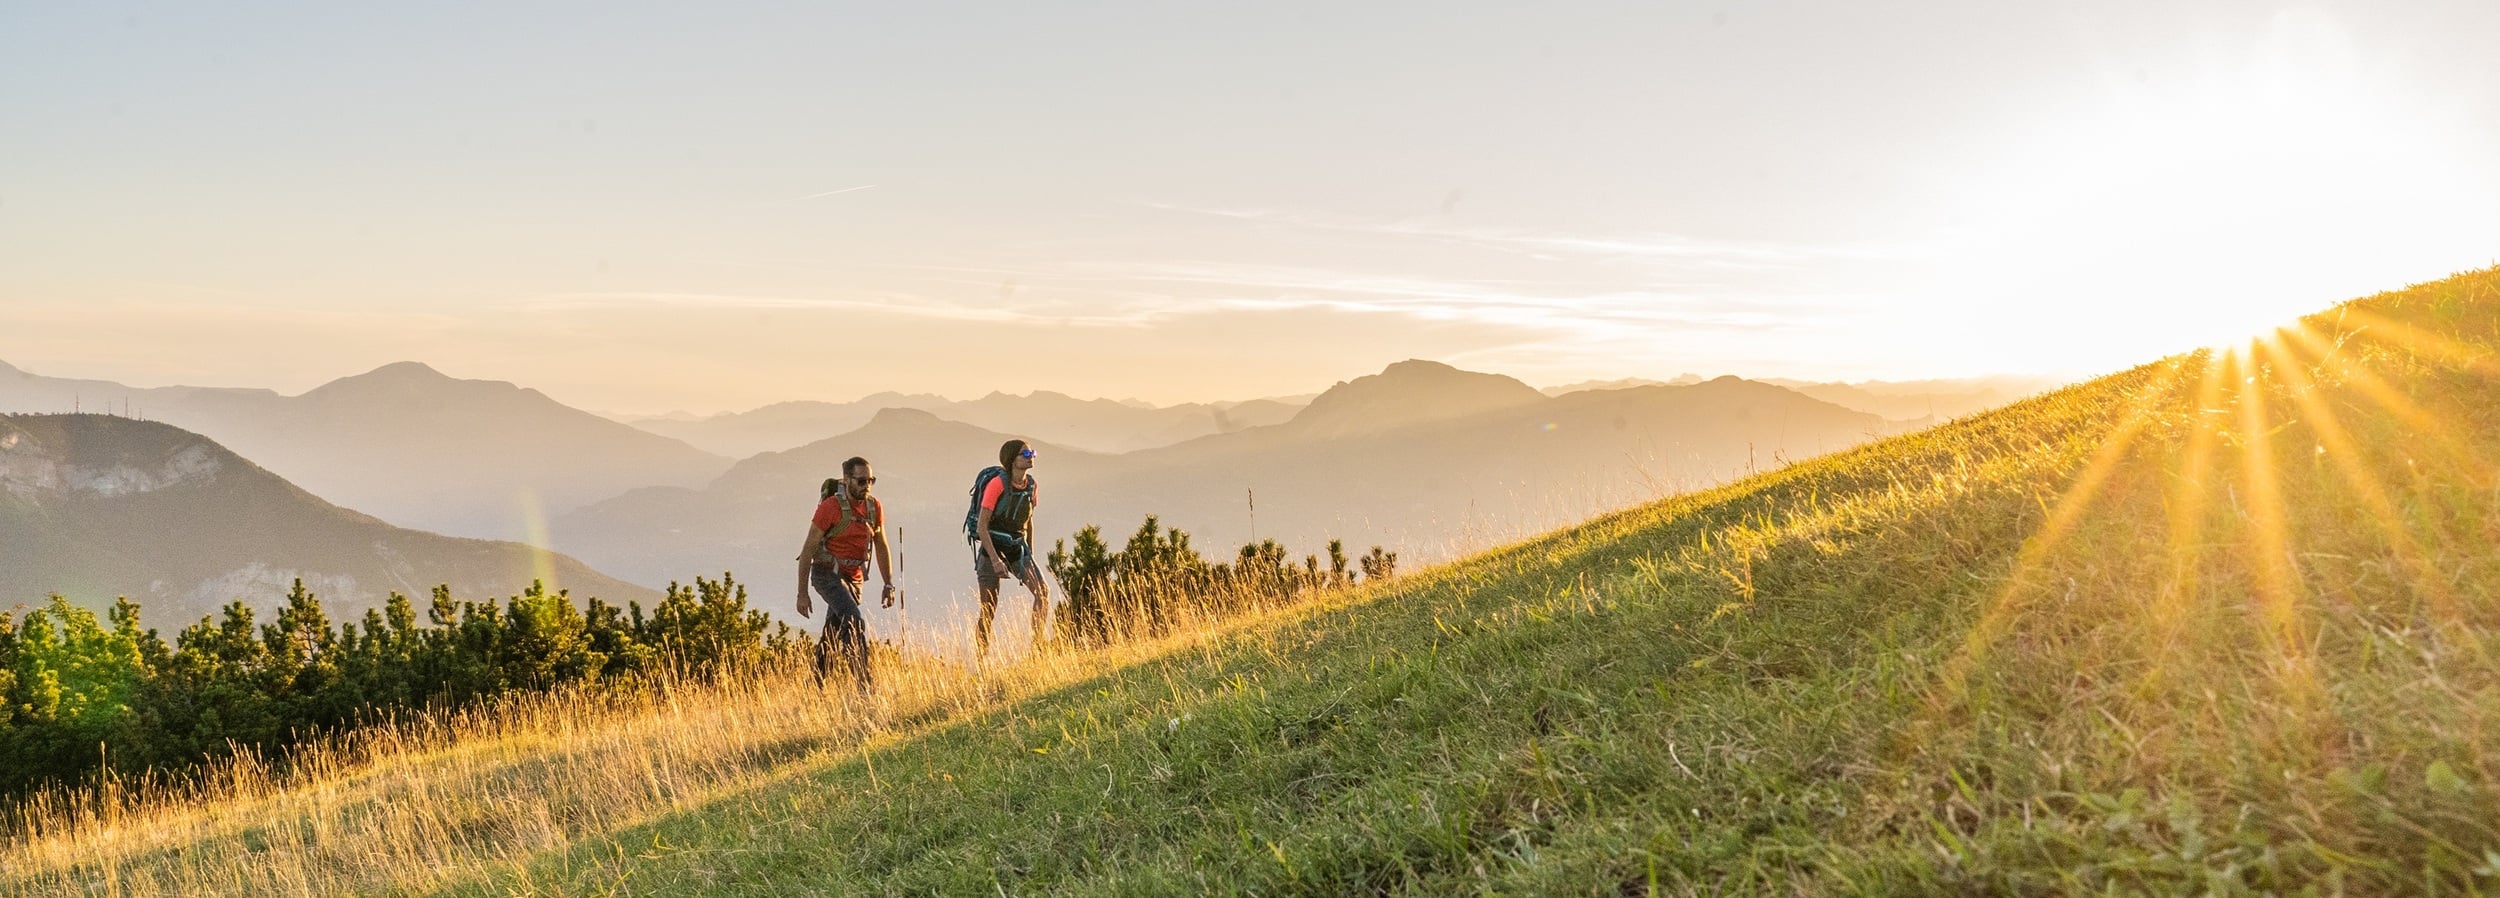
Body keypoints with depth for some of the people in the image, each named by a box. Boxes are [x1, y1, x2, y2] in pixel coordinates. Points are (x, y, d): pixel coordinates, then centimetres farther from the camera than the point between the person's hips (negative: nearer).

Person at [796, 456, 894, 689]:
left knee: (833, 638, 12)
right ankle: (863, 686, -26)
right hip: (828, 574, -6)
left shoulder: (875, 507, 1)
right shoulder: (830, 507, -16)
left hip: (853, 579, 6)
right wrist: (802, 593, -14)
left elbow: (881, 547, 12)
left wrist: (889, 584, 5)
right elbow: (808, 550, -12)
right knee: (856, 624, -24)